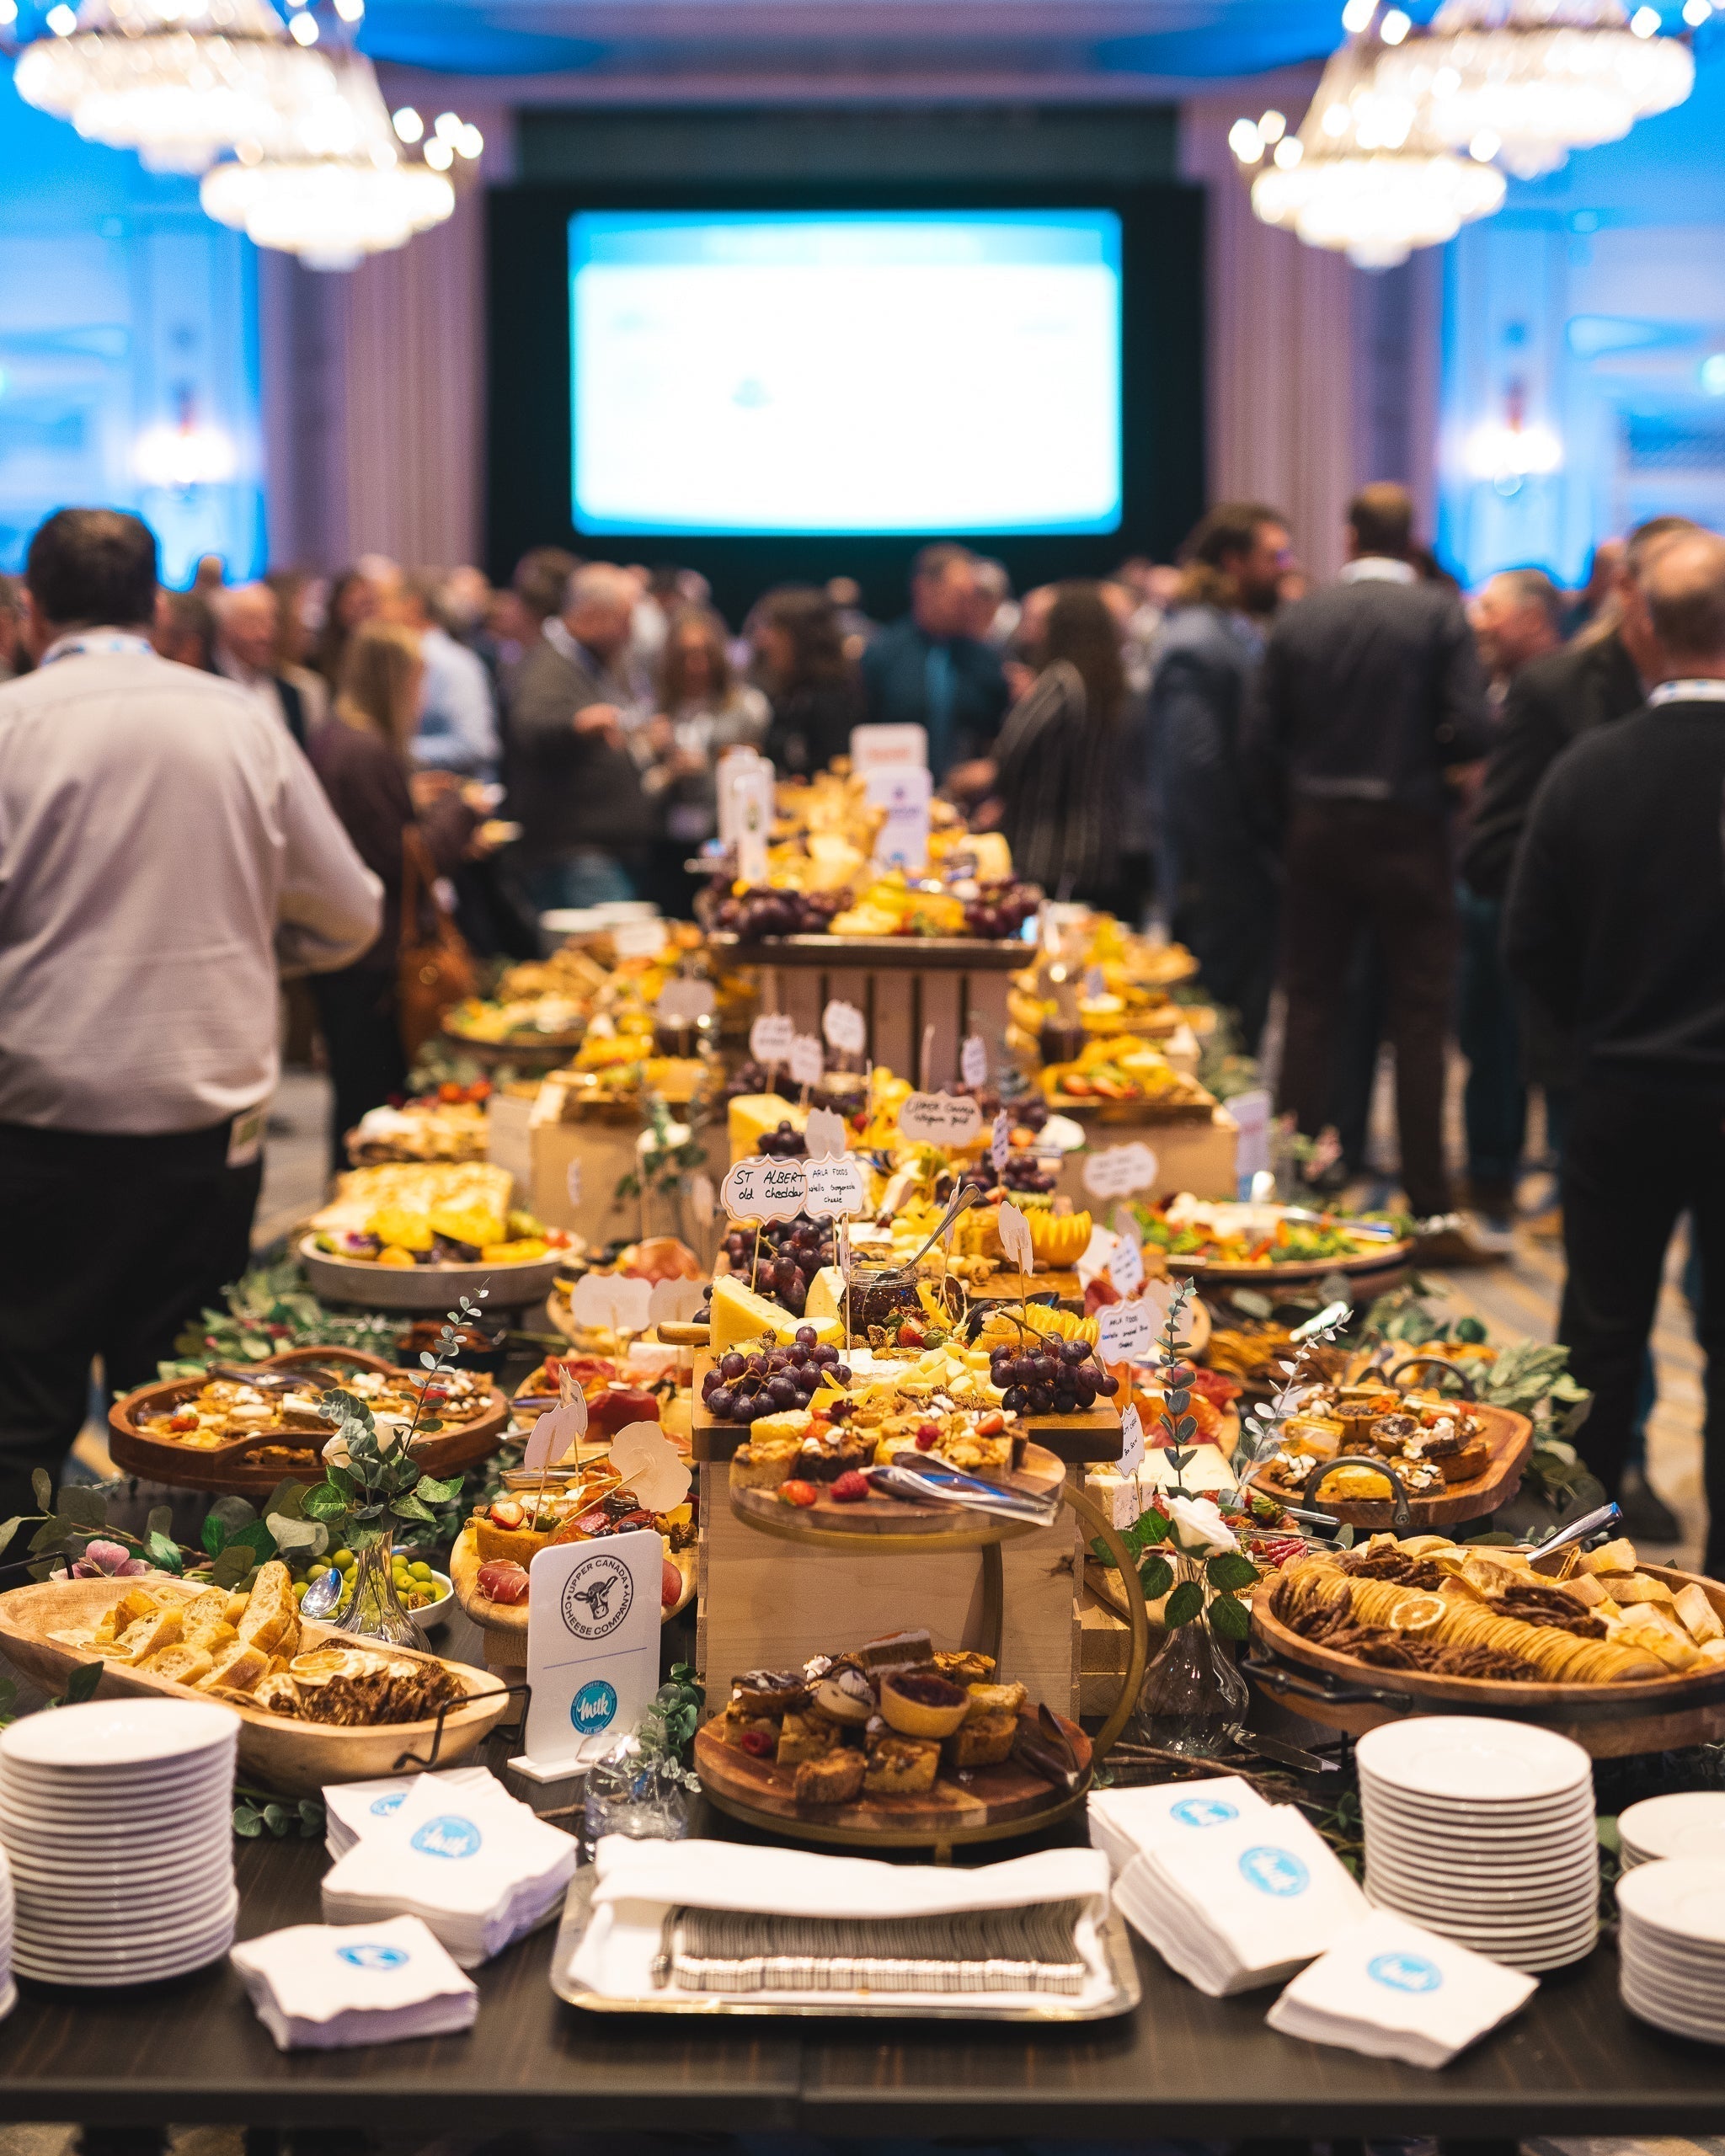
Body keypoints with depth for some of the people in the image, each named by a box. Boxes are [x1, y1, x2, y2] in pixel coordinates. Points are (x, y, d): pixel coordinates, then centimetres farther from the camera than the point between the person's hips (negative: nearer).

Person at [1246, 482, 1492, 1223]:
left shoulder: (1297, 619, 0)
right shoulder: (1440, 615, -8)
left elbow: (1261, 739, -1)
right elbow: (1471, 731, -15)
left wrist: (1285, 829, 9)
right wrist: (1421, 752, 6)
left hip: (1317, 830, 3)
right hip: (1407, 830, -3)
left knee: (1310, 1004, 12)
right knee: (1419, 1015, 4)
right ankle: (1427, 1194, 5)